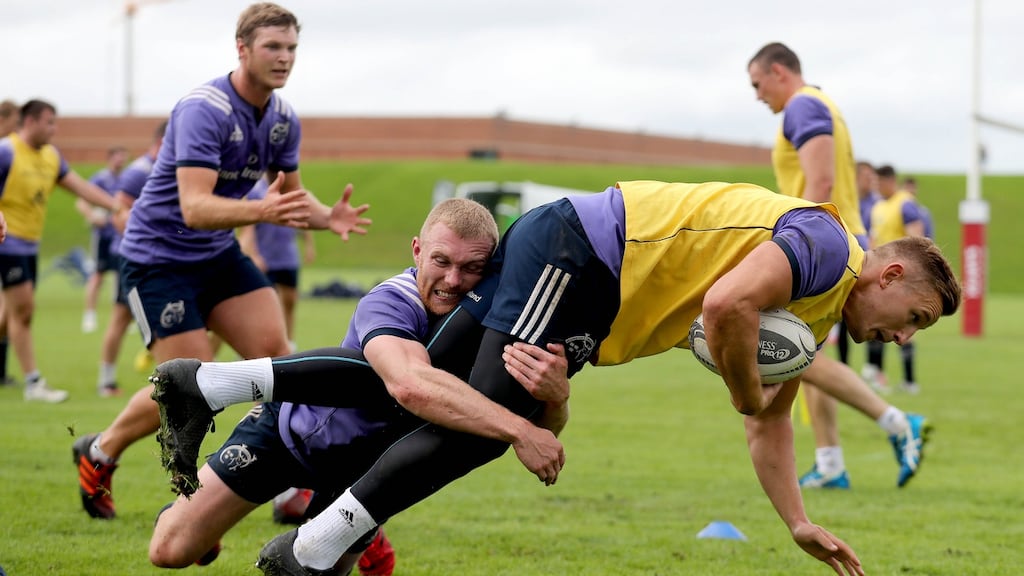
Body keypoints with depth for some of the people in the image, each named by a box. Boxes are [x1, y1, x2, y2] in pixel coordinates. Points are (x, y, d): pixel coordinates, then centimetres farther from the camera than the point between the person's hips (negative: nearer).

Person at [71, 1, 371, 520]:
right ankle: (99, 453, 16)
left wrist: (328, 217, -12)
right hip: (159, 257, -7)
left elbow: (291, 196, 11)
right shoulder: (204, 110, -25)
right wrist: (260, 210, -51)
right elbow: (194, 207, -34)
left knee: (274, 350, -11)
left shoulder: (283, 119, 0)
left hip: (218, 254, 7)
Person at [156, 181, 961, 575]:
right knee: (487, 411, -18)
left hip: (589, 303, 9)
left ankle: (207, 389, 2)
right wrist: (746, 397, -11)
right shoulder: (825, 244, -11)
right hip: (578, 248, -9)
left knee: (431, 392, 2)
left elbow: (771, 420, 30)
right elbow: (727, 304, -28)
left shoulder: (815, 322, 19)